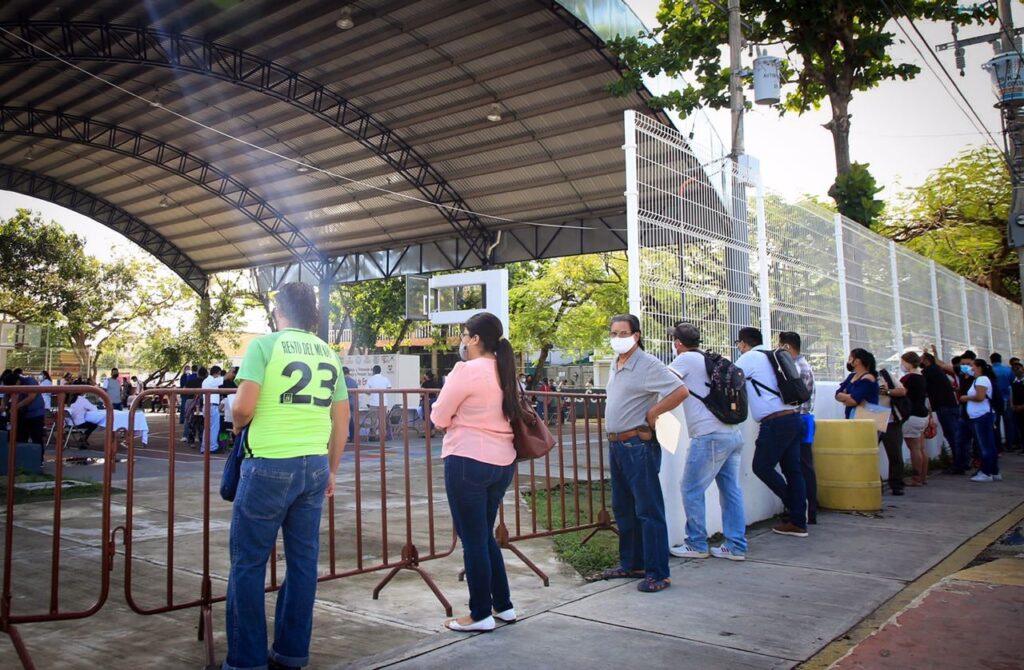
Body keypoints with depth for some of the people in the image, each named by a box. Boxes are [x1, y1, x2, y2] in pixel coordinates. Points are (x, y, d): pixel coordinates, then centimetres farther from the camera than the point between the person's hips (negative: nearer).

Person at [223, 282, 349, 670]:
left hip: (271, 466, -5)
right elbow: (341, 419, 14)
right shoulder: (328, 353, 11)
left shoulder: (265, 345, -5)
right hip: (314, 467, 6)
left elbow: (243, 408, -14)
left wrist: (236, 425, 9)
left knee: (248, 563, 6)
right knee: (303, 560, 12)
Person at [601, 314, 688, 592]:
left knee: (648, 511, -4)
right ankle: (631, 564, 29)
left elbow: (680, 391, -22)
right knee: (623, 509, 16)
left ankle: (658, 574, 2)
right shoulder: (616, 364, 12)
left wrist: (652, 413, -14)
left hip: (637, 445, -9)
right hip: (615, 444, 9)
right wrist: (613, 440, 14)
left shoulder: (647, 364, -14)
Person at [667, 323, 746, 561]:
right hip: (733, 434, 8)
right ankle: (736, 547, 15)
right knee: (731, 490, 11)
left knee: (691, 490, 3)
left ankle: (697, 545, 9)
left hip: (710, 436, -8)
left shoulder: (686, 359, -3)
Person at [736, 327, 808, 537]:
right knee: (792, 470, 9)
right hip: (793, 418, 8)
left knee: (762, 467, 3)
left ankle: (796, 514, 10)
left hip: (776, 422, -8)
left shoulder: (749, 358, -4)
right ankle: (798, 522, 11)